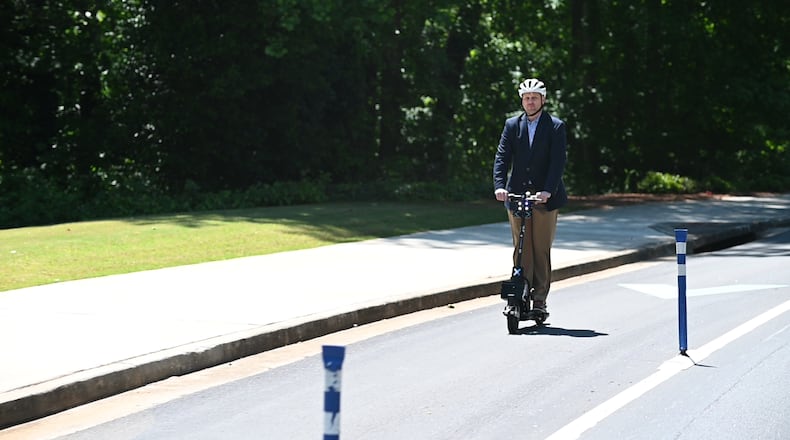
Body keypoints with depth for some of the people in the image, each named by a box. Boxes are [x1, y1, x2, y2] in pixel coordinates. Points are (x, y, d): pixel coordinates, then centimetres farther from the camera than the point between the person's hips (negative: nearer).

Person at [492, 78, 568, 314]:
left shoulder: (555, 126, 0)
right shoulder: (512, 125, 9)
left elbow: (558, 161, -9)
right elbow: (502, 157, 1)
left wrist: (548, 190, -22)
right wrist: (499, 185, -15)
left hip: (545, 197, -2)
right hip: (517, 195, 2)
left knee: (542, 249, 2)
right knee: (522, 249, 2)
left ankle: (540, 299, 8)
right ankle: (521, 296, 3)